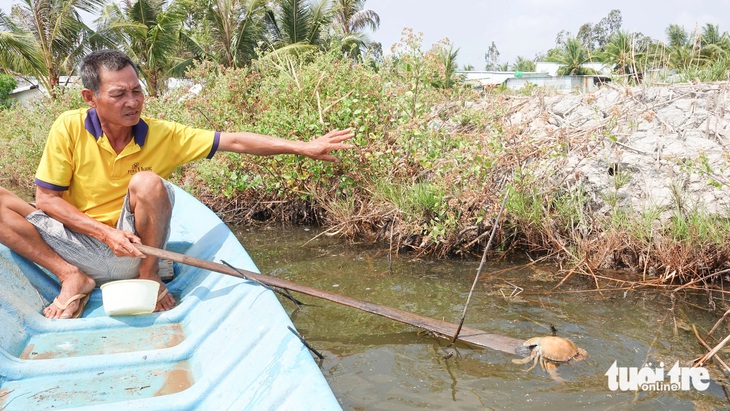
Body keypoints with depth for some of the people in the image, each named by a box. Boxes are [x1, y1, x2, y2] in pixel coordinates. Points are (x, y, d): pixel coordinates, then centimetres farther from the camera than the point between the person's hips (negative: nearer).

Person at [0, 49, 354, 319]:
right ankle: (71, 277, -11)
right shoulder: (69, 128, -12)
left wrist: (302, 147, -20)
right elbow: (46, 199, -8)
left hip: (130, 252, 0)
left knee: (148, 183, -29)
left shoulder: (162, 135, -9)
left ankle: (149, 276, -9)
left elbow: (233, 141, -13)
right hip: (75, 241, 1)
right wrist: (106, 232, -21)